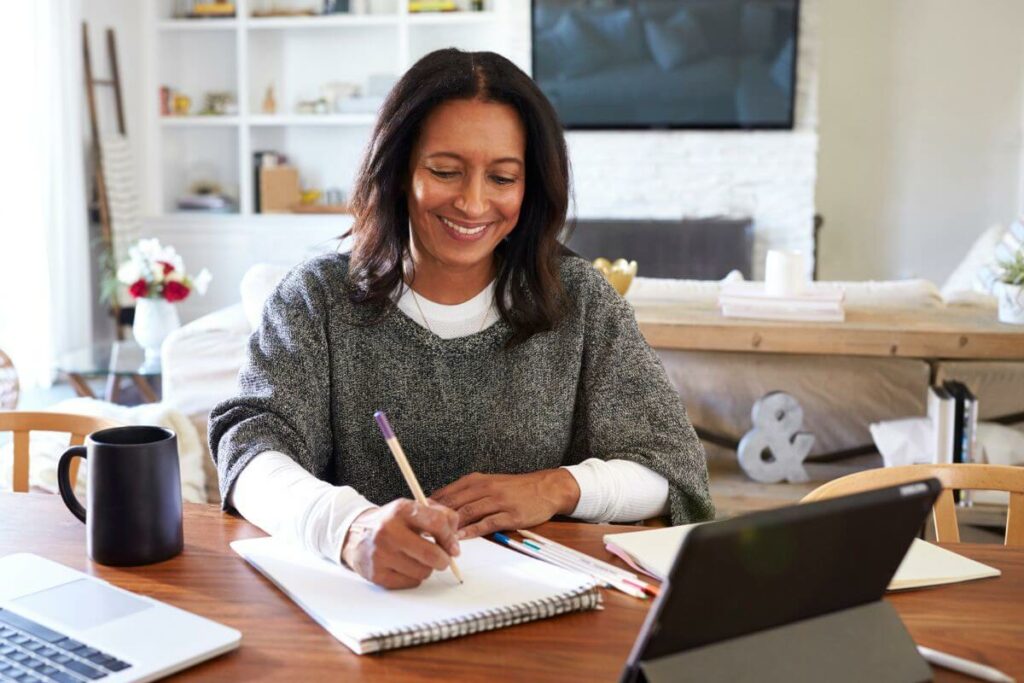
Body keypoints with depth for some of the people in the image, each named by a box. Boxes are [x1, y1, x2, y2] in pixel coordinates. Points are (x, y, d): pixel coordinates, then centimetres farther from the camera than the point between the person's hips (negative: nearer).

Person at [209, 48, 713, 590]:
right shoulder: (318, 297, 0)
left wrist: (560, 488, -17)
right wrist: (350, 526, -34)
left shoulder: (578, 298, 3)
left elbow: (675, 469, 3)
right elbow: (252, 449, -13)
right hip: (358, 602, 1)